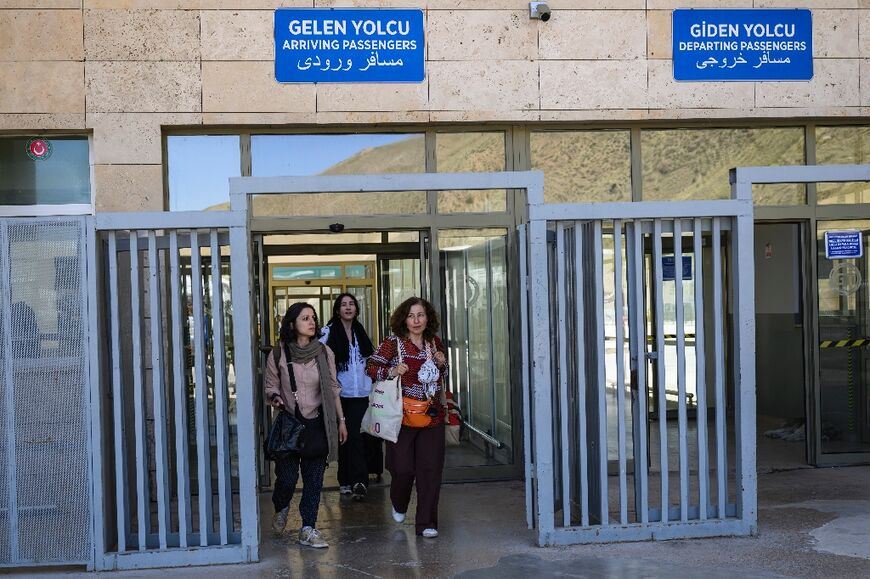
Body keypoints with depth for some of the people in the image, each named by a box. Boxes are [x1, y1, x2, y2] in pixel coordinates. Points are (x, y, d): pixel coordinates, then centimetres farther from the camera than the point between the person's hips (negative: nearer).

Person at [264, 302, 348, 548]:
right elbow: (271, 387, 5)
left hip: (317, 422, 2)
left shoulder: (324, 352, 3)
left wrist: (341, 420, 10)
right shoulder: (278, 355, -3)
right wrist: (275, 398, -17)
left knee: (314, 478, 1)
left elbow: (333, 389, 10)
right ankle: (281, 509, 32)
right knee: (287, 477, -1)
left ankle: (308, 529, 10)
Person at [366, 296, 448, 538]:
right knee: (403, 468, -2)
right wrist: (391, 371, -22)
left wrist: (442, 363, 1)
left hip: (432, 415, 3)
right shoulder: (393, 343, -5)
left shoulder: (434, 342, 10)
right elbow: (371, 367, -5)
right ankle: (399, 505, 31)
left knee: (431, 469, -1)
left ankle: (426, 523, 8)